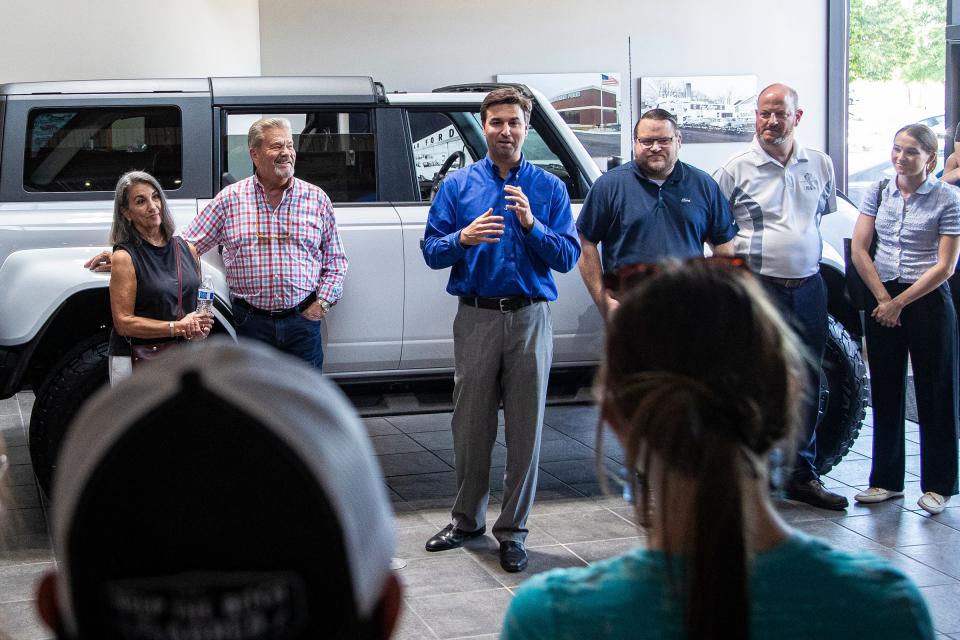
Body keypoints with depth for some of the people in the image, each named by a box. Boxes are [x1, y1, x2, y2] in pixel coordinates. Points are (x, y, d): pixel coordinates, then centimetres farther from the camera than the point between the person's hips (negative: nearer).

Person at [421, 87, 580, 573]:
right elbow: (431, 251, 3)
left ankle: (512, 531, 12)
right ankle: (467, 519, 24)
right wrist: (463, 238, -16)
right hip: (476, 317, 0)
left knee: (525, 428, 2)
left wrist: (531, 225, -17)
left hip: (530, 318, 0)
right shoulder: (457, 185, 7)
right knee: (471, 424, 7)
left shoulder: (549, 188, 5)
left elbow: (568, 257, -1)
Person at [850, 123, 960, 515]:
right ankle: (886, 480, 19)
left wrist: (899, 303, -11)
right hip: (882, 300, 4)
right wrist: (883, 298, -5)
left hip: (927, 302, -4)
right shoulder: (878, 194, 4)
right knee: (885, 394, 9)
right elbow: (859, 249, 2)